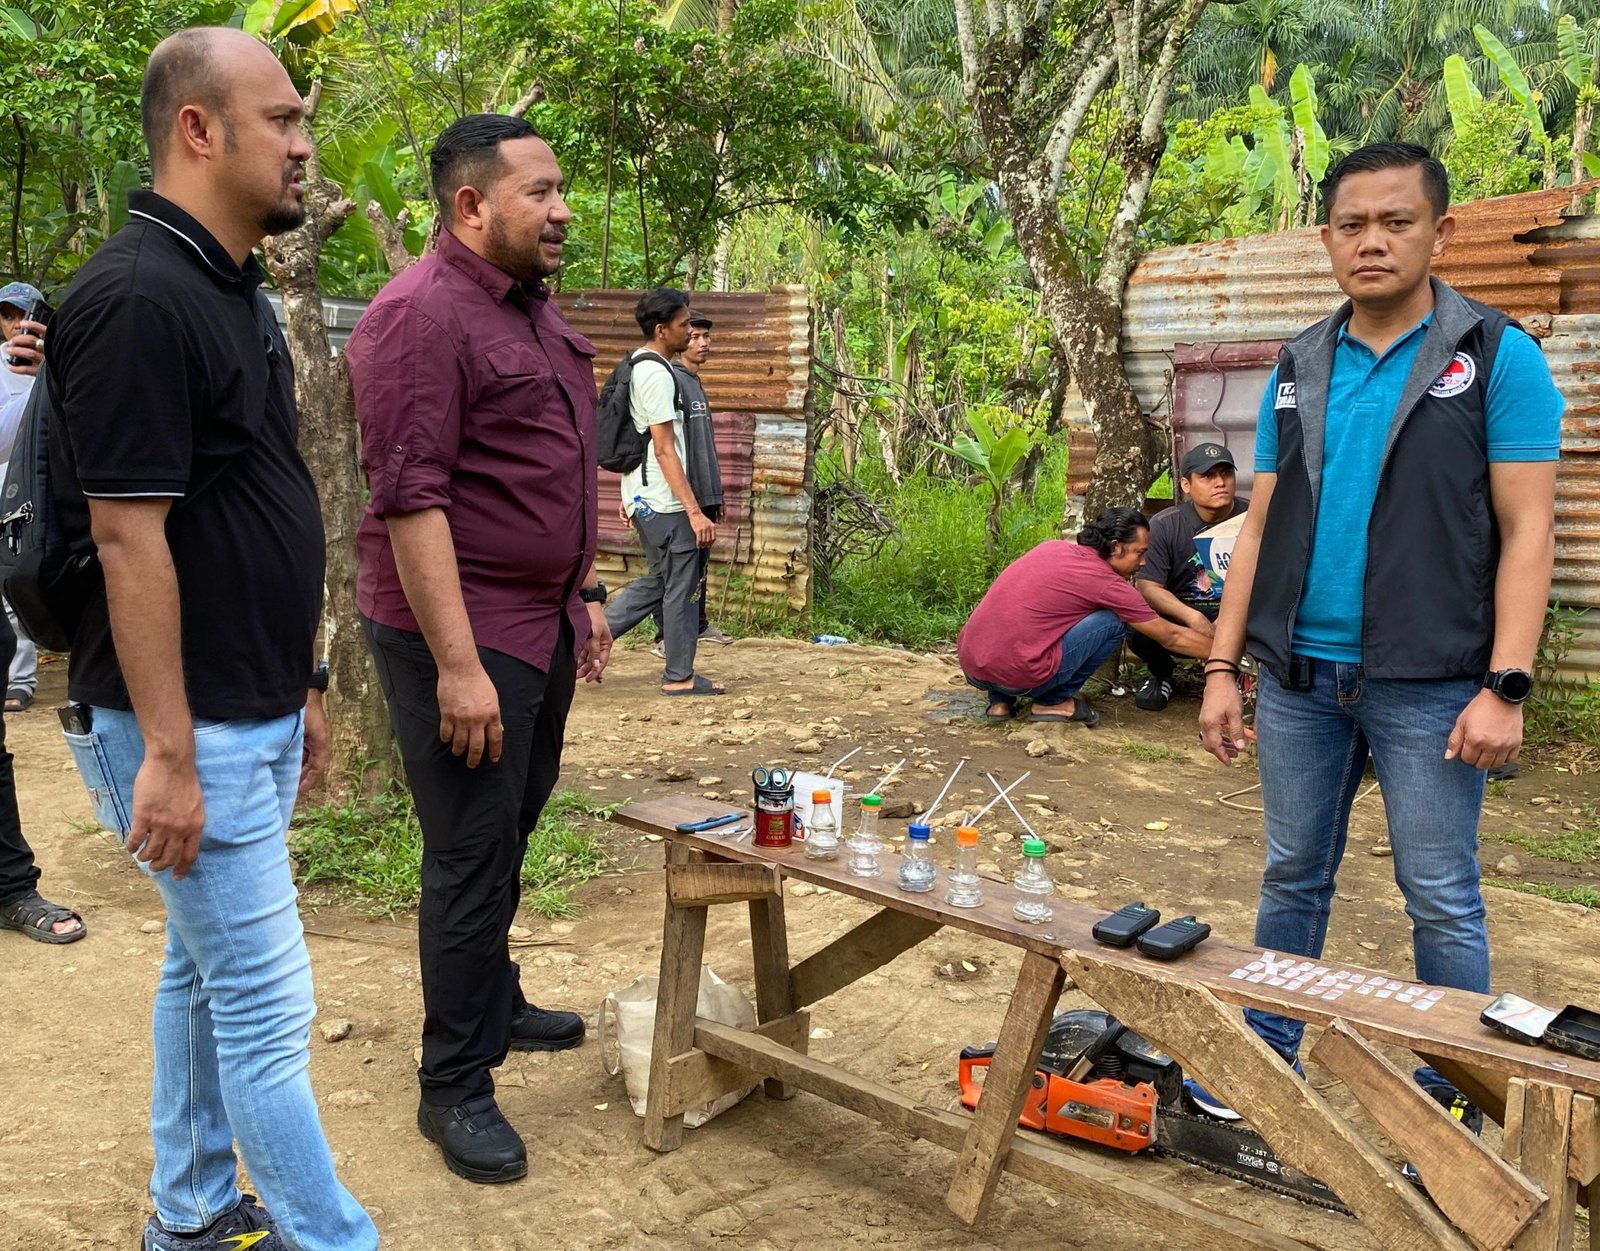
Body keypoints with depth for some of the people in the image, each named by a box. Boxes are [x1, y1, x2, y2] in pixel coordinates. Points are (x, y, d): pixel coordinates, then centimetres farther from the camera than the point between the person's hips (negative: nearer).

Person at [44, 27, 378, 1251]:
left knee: (205, 969, 19)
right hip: (189, 733, -10)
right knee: (268, 1009, 0)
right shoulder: (137, 296, -18)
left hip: (252, 716, 10)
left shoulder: (237, 291, 12)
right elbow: (128, 538, -21)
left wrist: (300, 688, 17)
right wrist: (168, 755, -20)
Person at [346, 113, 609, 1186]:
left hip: (542, 625, 9)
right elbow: (410, 499, -22)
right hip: (461, 633, -8)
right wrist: (458, 665, -25)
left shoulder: (535, 308, 13)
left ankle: (496, 1004, 39)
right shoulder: (422, 316, -16)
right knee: (471, 857, 0)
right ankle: (455, 1087, 15)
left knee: (508, 836, 20)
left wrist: (582, 594, 19)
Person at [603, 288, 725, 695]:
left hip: (642, 497, 10)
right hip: (664, 502, -10)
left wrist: (630, 494, 26)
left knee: (658, 581, 19)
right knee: (682, 586, 2)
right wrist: (695, 511, -22)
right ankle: (680, 676, 12)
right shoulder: (658, 374, -17)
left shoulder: (637, 366, 14)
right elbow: (665, 450, -21)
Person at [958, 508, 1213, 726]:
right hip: (1016, 676, -7)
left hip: (970, 666, 7)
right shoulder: (1107, 584, -2)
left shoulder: (1051, 547, 16)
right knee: (1115, 620, 3)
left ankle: (1000, 701, 20)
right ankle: (1053, 701, 9)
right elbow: (1172, 637, 8)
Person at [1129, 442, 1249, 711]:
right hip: (1178, 615, 0)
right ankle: (1162, 674, 8)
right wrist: (1193, 618, -32)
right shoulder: (1164, 525, -9)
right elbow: (1147, 587, -15)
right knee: (1139, 631, -32)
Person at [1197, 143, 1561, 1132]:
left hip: (1428, 687, -4)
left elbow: (1527, 532, -7)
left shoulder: (1497, 356, -4)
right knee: (1293, 877, 14)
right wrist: (1222, 668, 5)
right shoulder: (1299, 372, 9)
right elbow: (1261, 527, 10)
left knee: (1442, 897, 6)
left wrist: (1506, 688, -14)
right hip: (1299, 679, 4)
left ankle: (1453, 1095, 22)